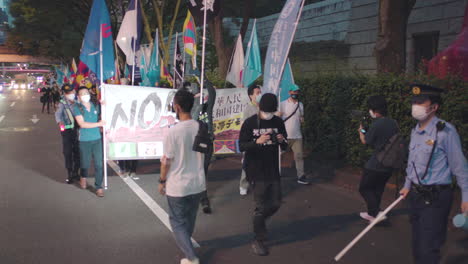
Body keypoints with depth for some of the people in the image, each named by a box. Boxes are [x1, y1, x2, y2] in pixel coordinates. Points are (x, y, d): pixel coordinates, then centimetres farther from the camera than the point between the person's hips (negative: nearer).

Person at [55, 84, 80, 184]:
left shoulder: (78, 102, 6)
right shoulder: (63, 103, -3)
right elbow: (58, 114, -14)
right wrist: (60, 122, -34)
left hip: (77, 130, 3)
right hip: (67, 130, -2)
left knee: (77, 152, 8)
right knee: (67, 152, -1)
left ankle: (76, 173, 24)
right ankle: (70, 174, 12)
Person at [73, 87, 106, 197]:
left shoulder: (96, 106, 5)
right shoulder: (77, 108, -6)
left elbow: (102, 117, 20)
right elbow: (82, 124, -15)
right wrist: (98, 124, -15)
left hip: (97, 138, 2)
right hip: (84, 140, -2)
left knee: (99, 164, -1)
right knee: (85, 162, 9)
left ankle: (99, 187, 9)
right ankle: (83, 177, 42)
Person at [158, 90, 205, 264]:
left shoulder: (174, 131, -20)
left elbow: (166, 161, -13)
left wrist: (162, 181, 0)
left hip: (178, 186, -5)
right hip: (198, 183, 5)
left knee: (177, 222, 9)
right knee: (190, 219, 24)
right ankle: (185, 244, 46)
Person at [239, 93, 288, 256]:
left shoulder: (278, 122, 2)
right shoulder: (250, 123, -10)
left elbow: (285, 147, 7)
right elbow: (241, 146, -11)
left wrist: (282, 141, -16)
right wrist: (258, 141, -28)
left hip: (273, 170, 5)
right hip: (256, 171, -4)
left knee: (275, 204, 11)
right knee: (262, 206, 0)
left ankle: (258, 221, 40)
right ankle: (258, 241, 17)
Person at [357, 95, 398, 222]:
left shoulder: (376, 125, -19)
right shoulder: (393, 123, 4)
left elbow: (365, 141, -7)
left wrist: (361, 131, 15)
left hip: (375, 165, -7)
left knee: (364, 188, 10)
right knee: (378, 189, 20)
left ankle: (377, 213, 1)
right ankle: (371, 213, 31)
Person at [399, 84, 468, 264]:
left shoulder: (445, 131, -17)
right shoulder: (415, 131, 7)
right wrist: (407, 186, 20)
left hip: (436, 197, -7)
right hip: (416, 195, 8)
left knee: (428, 250, -4)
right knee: (418, 245, 19)